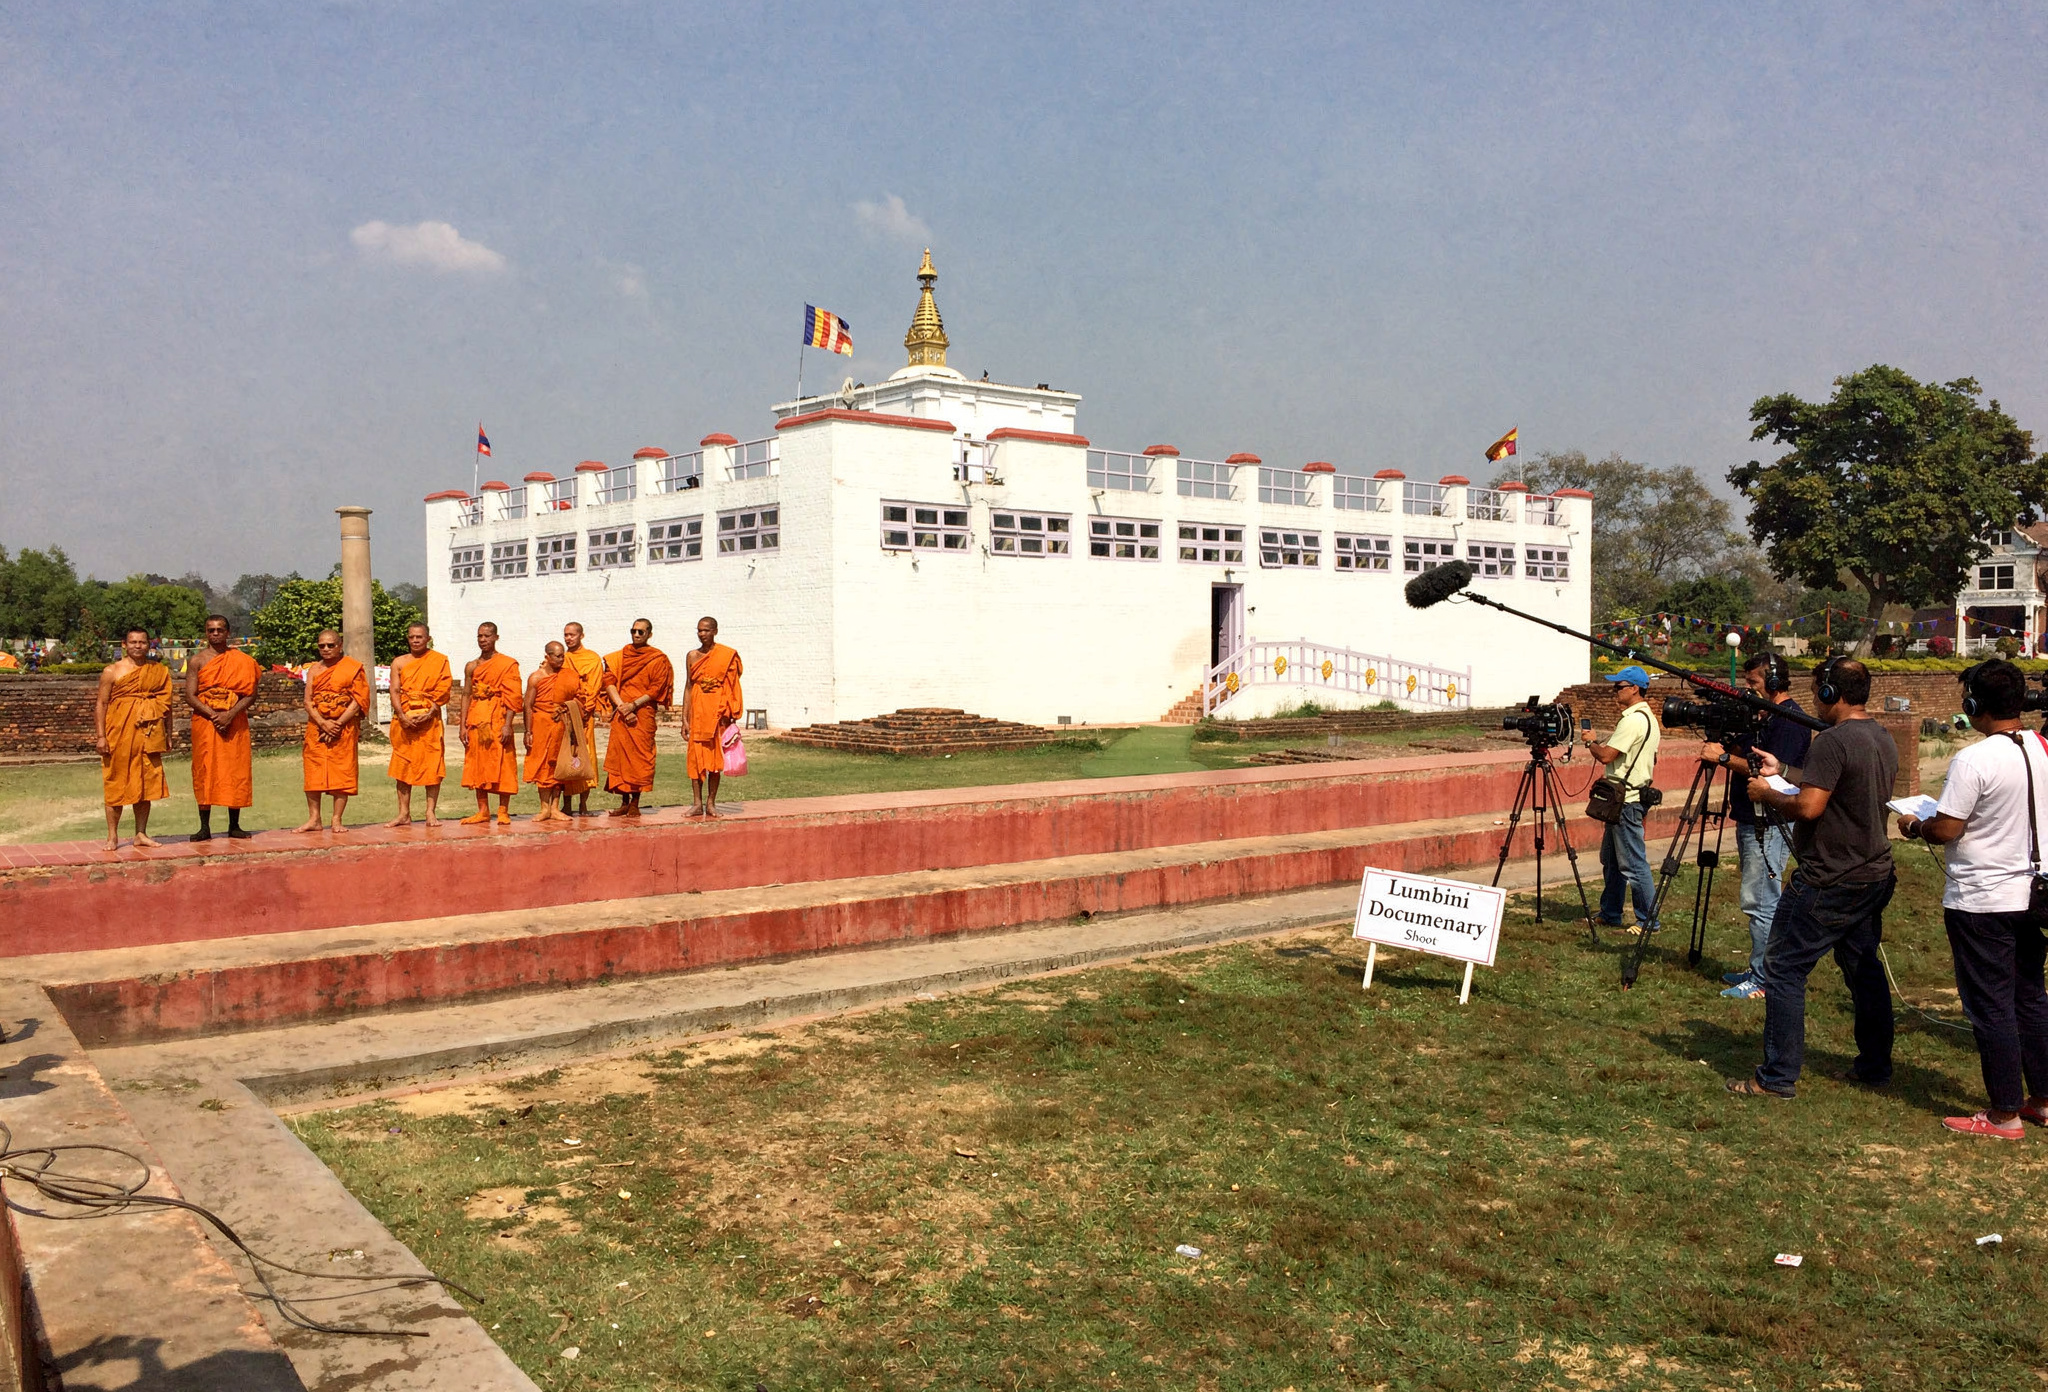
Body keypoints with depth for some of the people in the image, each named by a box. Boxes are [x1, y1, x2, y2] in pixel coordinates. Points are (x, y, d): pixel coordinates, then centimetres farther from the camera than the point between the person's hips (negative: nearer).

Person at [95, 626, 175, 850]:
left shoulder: (159, 671, 9)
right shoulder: (112, 671, 1)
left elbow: (165, 703, 13)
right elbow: (101, 704, 0)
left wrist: (168, 735, 10)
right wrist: (100, 735, -8)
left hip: (148, 735, 3)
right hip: (119, 733, -3)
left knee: (146, 785, 6)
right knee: (116, 784, 1)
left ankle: (141, 834, 14)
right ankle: (112, 836, 8)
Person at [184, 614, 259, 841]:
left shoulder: (242, 660, 7)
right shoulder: (197, 660, 4)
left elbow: (250, 694, 1)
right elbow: (190, 696, -3)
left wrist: (230, 714, -14)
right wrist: (213, 715, -16)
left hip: (235, 723, 1)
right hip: (205, 722, -1)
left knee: (236, 771, 1)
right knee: (205, 772, -2)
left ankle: (234, 826, 9)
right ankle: (205, 827, 2)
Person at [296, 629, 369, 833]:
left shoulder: (353, 668, 0)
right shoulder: (314, 670, 10)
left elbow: (358, 700, -7)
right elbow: (308, 702, 3)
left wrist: (338, 724, -15)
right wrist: (323, 723, -13)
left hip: (344, 728, -3)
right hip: (317, 727, 3)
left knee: (342, 773, -3)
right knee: (313, 773, 2)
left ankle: (336, 820, 3)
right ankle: (314, 819, 9)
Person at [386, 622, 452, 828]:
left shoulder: (439, 661, 5)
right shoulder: (399, 662, 10)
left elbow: (443, 691, -2)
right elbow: (394, 691, 3)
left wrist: (429, 713, -15)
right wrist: (403, 716, -12)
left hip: (429, 720, -2)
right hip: (404, 720, 2)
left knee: (432, 766, -4)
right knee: (403, 766, 2)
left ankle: (431, 813, 1)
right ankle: (404, 814, 6)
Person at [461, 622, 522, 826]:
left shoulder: (508, 664, 0)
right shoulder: (471, 666, 12)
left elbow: (512, 697, -6)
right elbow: (466, 696, 11)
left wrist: (507, 724, -15)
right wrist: (463, 726, 2)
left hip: (498, 720, -4)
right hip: (476, 721, 4)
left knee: (502, 765, -4)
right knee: (477, 766, 5)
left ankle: (503, 812, 2)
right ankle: (483, 811, 11)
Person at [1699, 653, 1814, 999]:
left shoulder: (1790, 720, -15)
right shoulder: (1767, 715, 16)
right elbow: (1752, 761, 19)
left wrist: (1724, 757, -19)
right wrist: (1723, 747, 1)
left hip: (1769, 825, -10)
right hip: (1751, 821, 10)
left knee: (1761, 904, -7)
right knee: (1761, 903, 15)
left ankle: (1764, 982, -2)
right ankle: (1759, 971, 22)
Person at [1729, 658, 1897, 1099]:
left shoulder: (1832, 741, -20)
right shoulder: (1884, 739, 11)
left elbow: (1808, 807, -25)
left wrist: (1766, 794, -8)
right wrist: (1781, 774, 20)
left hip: (1829, 882, -10)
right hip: (1874, 876, 10)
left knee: (1783, 971, -3)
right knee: (1864, 969, 18)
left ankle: (1778, 1077, -2)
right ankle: (1874, 1066, 27)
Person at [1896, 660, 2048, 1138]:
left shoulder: (1973, 760, -21)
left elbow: (1945, 830, -20)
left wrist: (1914, 825, 0)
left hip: (1981, 901, -7)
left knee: (1990, 1005, 1)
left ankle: (2005, 1114, 9)